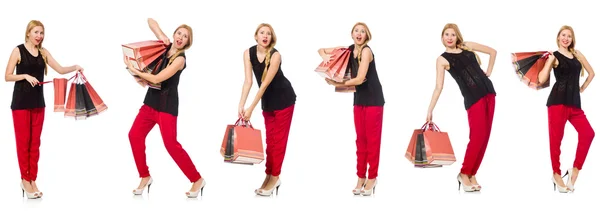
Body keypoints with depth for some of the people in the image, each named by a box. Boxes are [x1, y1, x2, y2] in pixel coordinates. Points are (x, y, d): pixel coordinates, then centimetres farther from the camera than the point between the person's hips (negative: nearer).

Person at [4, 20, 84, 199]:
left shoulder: (43, 52, 7)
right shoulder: (18, 51, -6)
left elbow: (60, 70, 3)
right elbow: (7, 77, -7)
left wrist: (75, 68, -14)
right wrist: (26, 76, -20)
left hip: (38, 102, 5)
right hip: (21, 102, -5)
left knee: (35, 143, 7)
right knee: (23, 142, -1)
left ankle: (33, 180, 13)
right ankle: (25, 180, 8)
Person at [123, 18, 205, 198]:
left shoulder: (180, 59, -16)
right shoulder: (166, 45, 3)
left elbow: (156, 78, -23)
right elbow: (151, 21, 10)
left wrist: (132, 69, -16)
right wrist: (160, 35, -7)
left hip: (167, 104, -7)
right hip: (151, 100, 8)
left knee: (171, 144, -11)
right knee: (135, 135, 0)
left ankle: (197, 180, -2)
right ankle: (145, 177, 12)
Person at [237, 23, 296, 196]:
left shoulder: (275, 55, -26)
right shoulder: (248, 53, -11)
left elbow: (265, 83, -29)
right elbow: (248, 81, -15)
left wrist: (251, 108, -32)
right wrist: (241, 105, -27)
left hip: (283, 98, -5)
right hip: (267, 100, 5)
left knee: (279, 138, -3)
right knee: (270, 139, 9)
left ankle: (274, 177, 1)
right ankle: (269, 176, 14)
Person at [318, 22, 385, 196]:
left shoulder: (366, 51, -16)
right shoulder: (349, 50, 4)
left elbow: (360, 79, -23)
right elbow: (321, 50, 13)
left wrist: (336, 84, -15)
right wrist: (325, 56, -11)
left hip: (373, 99, -7)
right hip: (359, 99, 7)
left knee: (372, 139, -1)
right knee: (360, 139, 9)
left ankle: (372, 177, 6)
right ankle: (361, 177, 15)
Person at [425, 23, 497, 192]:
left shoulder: (468, 46, 11)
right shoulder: (442, 59, -1)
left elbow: (492, 51, 22)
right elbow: (438, 86, -6)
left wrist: (488, 72, 13)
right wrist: (430, 110, -13)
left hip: (488, 93, 5)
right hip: (473, 98, -5)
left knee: (485, 136, 2)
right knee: (478, 136, -15)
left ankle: (472, 174, 8)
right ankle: (464, 174, -2)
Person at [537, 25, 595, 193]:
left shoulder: (577, 54, 16)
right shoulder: (554, 56, 0)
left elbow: (591, 73, 27)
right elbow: (542, 79, -13)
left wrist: (582, 89, 17)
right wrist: (550, 60, -14)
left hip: (574, 102, 5)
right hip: (558, 101, -5)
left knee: (588, 133, -12)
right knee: (556, 138, -3)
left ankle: (575, 170, -3)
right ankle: (556, 174, 9)